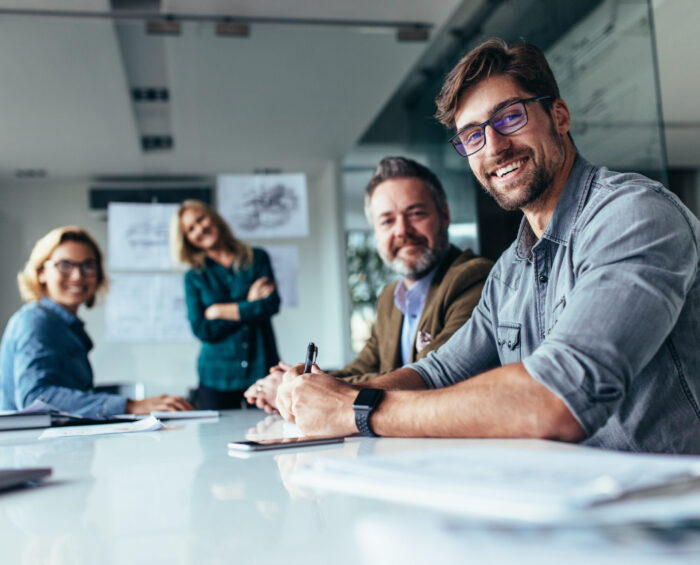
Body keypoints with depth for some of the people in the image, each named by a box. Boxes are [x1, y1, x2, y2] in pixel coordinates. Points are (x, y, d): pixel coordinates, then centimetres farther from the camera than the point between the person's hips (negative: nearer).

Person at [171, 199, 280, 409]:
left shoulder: (258, 259, 7)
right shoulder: (194, 278, 7)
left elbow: (272, 304, -7)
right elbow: (202, 330, -4)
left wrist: (219, 311, -3)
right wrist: (248, 307, -6)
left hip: (262, 370, 0)